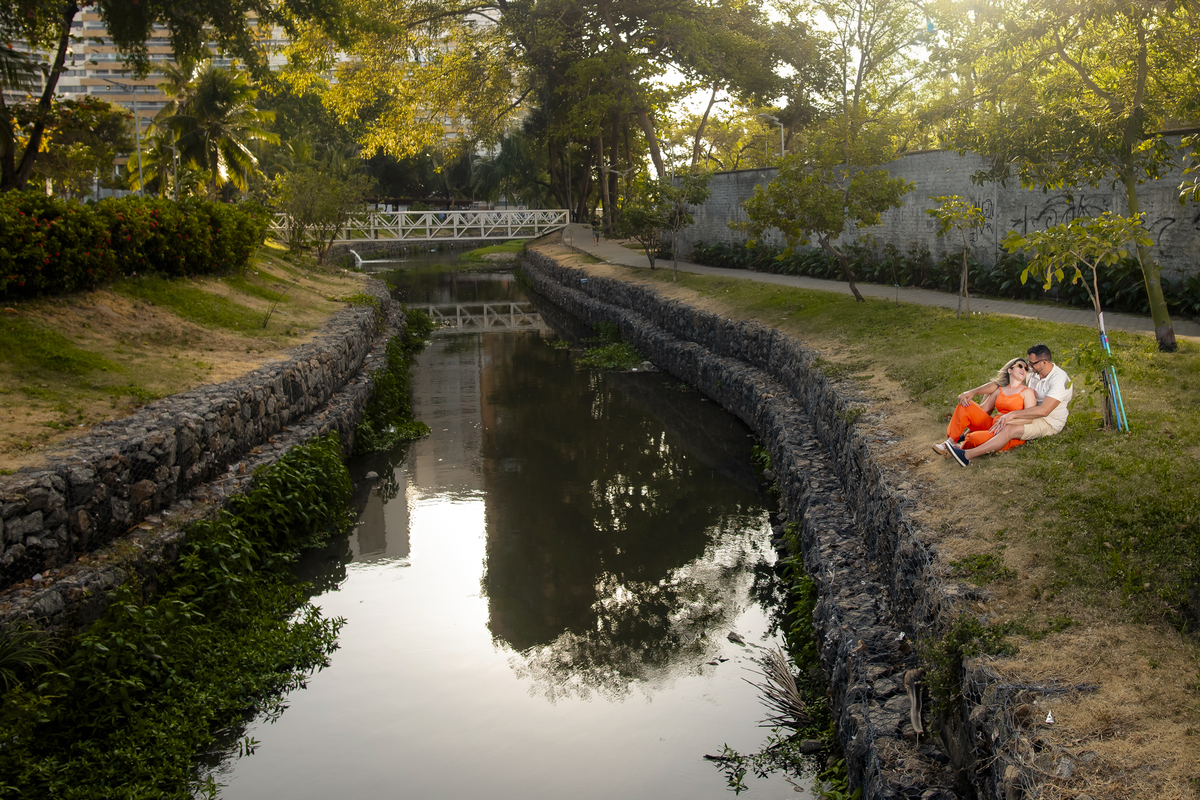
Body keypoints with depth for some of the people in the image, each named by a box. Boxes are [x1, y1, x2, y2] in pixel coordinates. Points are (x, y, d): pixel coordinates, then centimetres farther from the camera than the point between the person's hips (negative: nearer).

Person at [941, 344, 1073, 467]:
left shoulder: (1060, 379, -23)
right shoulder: (1032, 371, -1)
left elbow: (1044, 410, -32)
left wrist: (1012, 414, -37)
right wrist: (972, 392, -14)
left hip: (1049, 422, -8)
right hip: (1033, 413, 8)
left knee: (1010, 429, -32)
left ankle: (967, 455, -42)